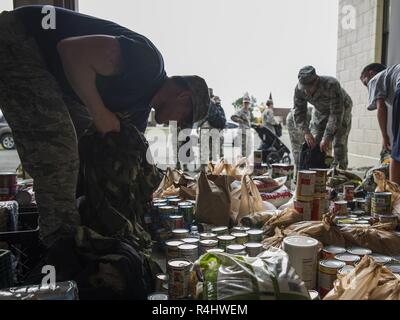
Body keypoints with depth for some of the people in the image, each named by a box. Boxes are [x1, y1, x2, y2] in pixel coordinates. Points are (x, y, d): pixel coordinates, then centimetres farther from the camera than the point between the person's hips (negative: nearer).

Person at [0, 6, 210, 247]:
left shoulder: (141, 106, 6)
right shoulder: (147, 62, -23)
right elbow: (72, 50, -30)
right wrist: (100, 113, -23)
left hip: (52, 72, 10)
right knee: (57, 148, -15)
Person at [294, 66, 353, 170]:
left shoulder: (331, 86, -39)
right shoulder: (299, 90, -25)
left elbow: (336, 114, -38)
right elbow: (299, 114, -18)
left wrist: (327, 137, -41)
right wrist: (306, 133, -32)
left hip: (341, 110, -4)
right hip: (320, 112, 4)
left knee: (339, 145, -16)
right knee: (312, 143, -5)